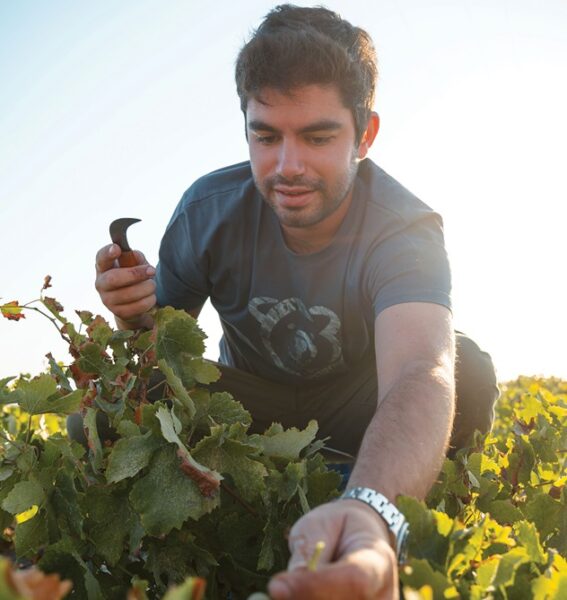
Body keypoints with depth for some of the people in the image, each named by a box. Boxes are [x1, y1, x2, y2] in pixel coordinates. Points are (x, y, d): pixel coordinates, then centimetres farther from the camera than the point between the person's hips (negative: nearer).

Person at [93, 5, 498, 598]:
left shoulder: (404, 232, -29)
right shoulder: (210, 208, -18)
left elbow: (419, 373, -50)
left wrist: (371, 510, -73)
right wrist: (137, 316, -32)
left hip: (358, 411, -1)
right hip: (251, 402, 2)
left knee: (468, 372, -32)